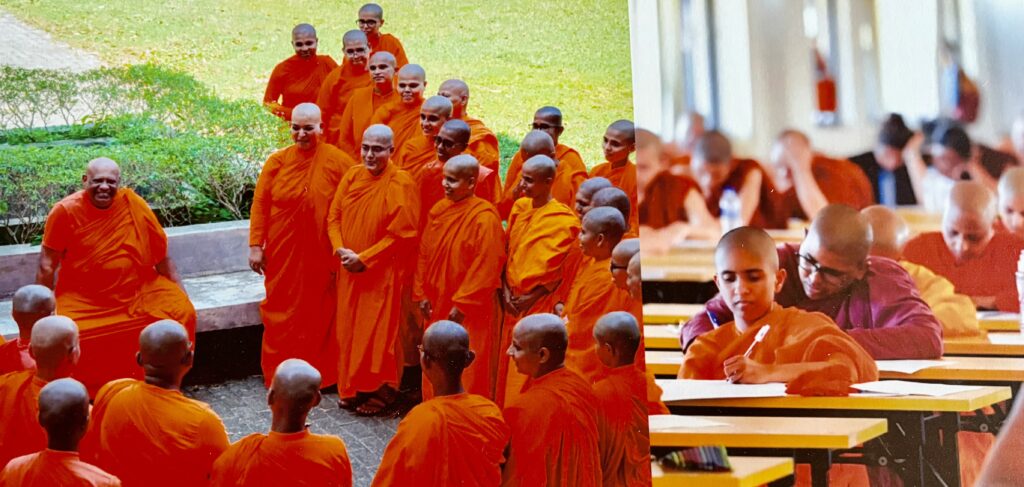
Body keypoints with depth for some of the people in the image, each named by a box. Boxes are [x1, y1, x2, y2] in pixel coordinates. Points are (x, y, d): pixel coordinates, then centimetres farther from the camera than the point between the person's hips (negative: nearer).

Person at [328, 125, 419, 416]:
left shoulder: (401, 184, -13)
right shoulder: (352, 177, 4)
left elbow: (401, 234, -16)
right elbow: (334, 217, 8)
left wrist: (364, 259, -17)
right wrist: (341, 250, -10)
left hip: (382, 274, -6)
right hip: (350, 271, 6)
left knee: (377, 335, -1)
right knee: (349, 329, 11)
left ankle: (380, 392, 11)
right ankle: (352, 388, 23)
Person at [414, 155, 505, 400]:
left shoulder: (484, 217, -17)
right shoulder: (439, 210, 4)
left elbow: (486, 266, -19)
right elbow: (424, 254, 10)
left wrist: (462, 304, -18)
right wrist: (422, 294, 3)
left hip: (470, 311, -7)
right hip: (438, 305, 7)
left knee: (468, 370, 1)